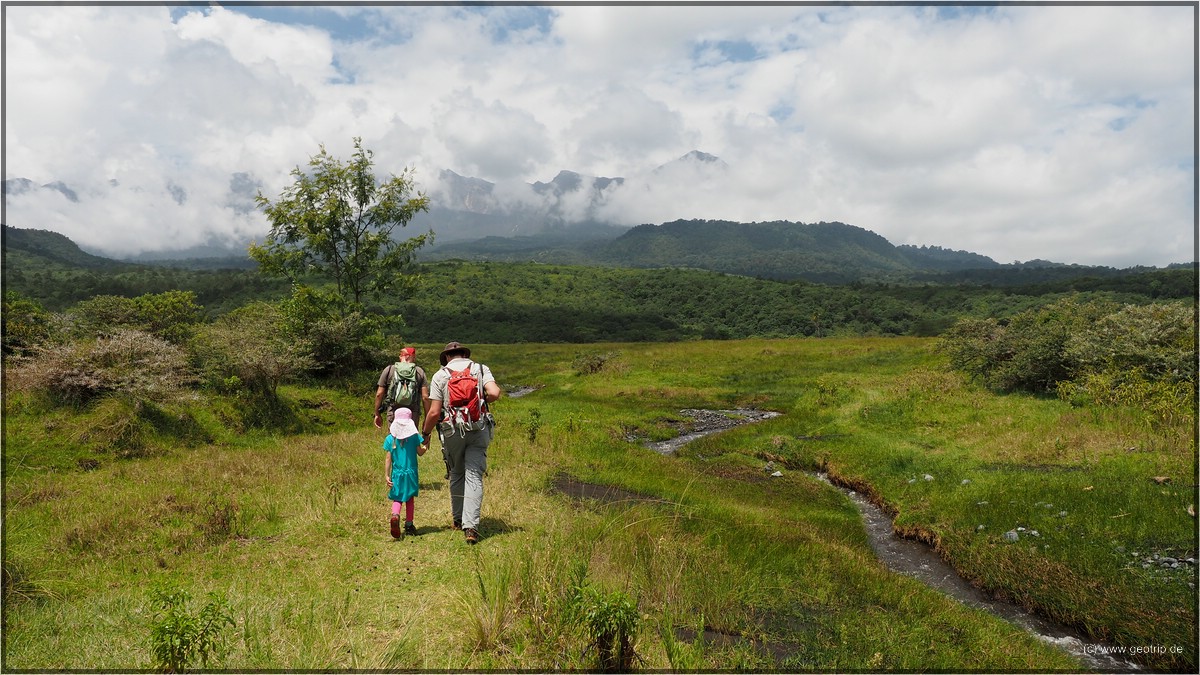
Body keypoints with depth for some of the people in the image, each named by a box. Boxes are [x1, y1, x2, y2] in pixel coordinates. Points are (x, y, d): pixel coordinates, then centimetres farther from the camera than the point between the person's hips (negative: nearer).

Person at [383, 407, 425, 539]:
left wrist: (387, 475, -1)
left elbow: (388, 459, -4)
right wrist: (426, 445, 20)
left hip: (396, 474, 0)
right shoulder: (414, 436, -6)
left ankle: (395, 516, -20)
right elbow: (420, 452, 2)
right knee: (410, 499, 14)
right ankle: (409, 525, 20)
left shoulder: (390, 439, -3)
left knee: (397, 499, 9)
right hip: (411, 473, 0)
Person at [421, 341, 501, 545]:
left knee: (456, 474, 19)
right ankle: (471, 526, -12)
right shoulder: (481, 369, 6)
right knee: (474, 477, -2)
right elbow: (494, 393, -12)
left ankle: (458, 519, 29)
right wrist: (482, 401, 9)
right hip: (478, 430, 0)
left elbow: (434, 412, -3)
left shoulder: (440, 375, 3)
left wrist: (425, 433, 12)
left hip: (452, 432, 1)